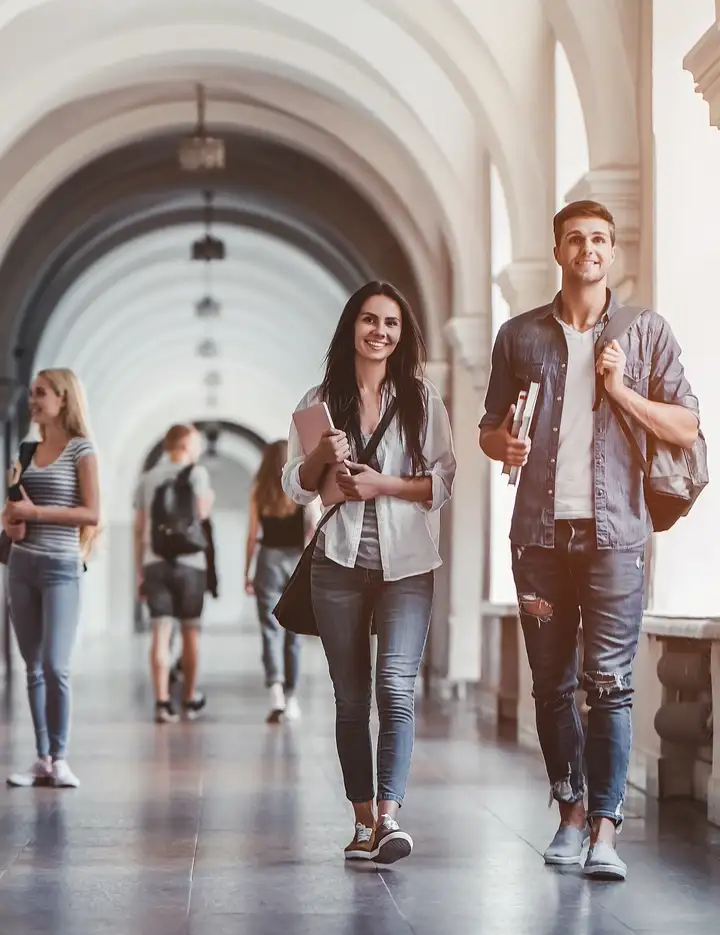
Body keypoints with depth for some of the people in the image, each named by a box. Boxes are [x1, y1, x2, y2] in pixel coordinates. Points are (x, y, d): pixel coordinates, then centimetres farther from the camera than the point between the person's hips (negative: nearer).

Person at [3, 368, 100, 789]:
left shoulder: (81, 449, -4)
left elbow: (92, 514, -12)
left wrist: (35, 512, -15)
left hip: (61, 567, -6)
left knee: (56, 666, -9)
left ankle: (60, 758, 0)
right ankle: (42, 759, 10)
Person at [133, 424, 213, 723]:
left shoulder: (148, 478, 11)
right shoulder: (197, 473, 0)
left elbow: (138, 529, 10)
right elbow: (202, 512, -12)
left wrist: (140, 572, 15)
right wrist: (208, 499, 10)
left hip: (155, 563, 3)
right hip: (189, 563, -3)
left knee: (161, 632, -2)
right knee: (190, 631, 11)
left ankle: (162, 702, -10)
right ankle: (190, 699, 22)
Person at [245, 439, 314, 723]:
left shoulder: (259, 492, 2)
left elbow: (252, 536, 2)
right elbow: (314, 526, -9)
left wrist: (247, 572, 8)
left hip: (268, 560, 0)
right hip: (296, 560, 1)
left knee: (271, 630, -4)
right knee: (293, 632, 12)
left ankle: (276, 688, -24)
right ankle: (290, 697, 19)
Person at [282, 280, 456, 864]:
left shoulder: (422, 401, 6)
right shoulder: (320, 403, 9)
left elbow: (444, 482, 1)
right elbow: (295, 487, 9)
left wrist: (384, 485, -11)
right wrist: (323, 456, -10)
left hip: (406, 564, -2)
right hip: (340, 563, 2)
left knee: (395, 686, -16)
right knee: (351, 697, 5)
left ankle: (390, 815, -23)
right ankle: (364, 821, 11)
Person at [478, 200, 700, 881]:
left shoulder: (645, 332, 7)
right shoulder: (520, 335, 12)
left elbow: (685, 429, 5)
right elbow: (489, 429, 18)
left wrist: (620, 390, -8)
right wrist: (503, 445, -6)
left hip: (614, 531, -2)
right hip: (540, 533, 2)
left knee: (609, 683, -9)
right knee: (552, 685, 7)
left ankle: (604, 831, -9)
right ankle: (571, 812, 20)